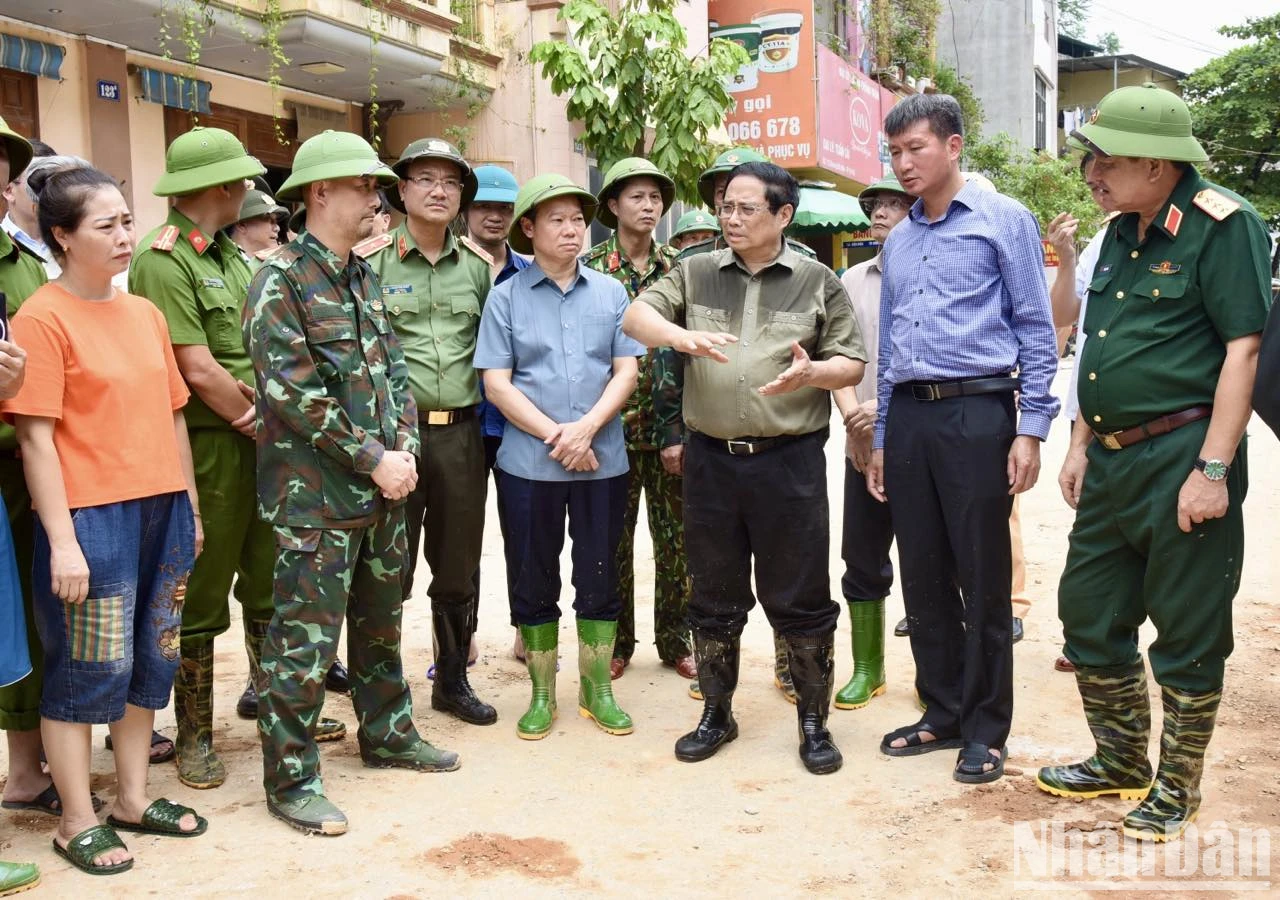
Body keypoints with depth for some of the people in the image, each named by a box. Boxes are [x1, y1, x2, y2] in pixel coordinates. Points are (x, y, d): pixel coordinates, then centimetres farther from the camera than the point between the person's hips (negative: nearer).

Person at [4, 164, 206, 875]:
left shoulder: (146, 313, 10)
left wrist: (191, 508, 14)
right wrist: (62, 542, -16)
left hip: (161, 510, 7)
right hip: (92, 517, -7)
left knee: (150, 658, 15)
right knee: (87, 668, 4)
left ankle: (134, 799, 31)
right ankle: (79, 822, 20)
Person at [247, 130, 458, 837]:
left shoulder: (363, 277, 13)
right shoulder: (281, 279, -11)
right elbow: (292, 392, -18)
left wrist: (404, 448, -1)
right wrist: (374, 459, -16)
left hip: (383, 488, 8)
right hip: (316, 495, -8)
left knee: (381, 623, 19)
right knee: (305, 640, 0)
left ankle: (387, 734, 36)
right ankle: (291, 779, 12)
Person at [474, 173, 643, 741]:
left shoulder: (610, 292, 7)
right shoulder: (506, 297, 2)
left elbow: (626, 371, 2)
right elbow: (496, 383, -4)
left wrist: (586, 428, -13)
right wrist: (555, 435, -13)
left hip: (603, 460, 1)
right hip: (528, 462, -1)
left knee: (600, 579, 9)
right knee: (533, 583, 8)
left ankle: (597, 688, 23)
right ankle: (541, 694, 22)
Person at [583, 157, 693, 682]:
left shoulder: (677, 270, 8)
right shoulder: (590, 268, 1)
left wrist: (681, 426, -1)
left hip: (672, 426, 2)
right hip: (613, 425, -2)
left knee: (676, 538, 7)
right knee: (614, 540, 7)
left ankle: (674, 640, 21)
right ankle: (617, 643, 21)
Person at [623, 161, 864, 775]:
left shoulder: (817, 282, 5)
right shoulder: (696, 274, 10)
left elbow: (852, 365, 5)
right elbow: (636, 317, -3)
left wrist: (811, 372, -17)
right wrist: (683, 335, -23)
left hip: (789, 458, -2)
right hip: (711, 459, 2)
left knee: (800, 598, 3)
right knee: (714, 596, 13)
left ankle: (813, 719, 20)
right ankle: (716, 713, 29)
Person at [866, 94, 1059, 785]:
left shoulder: (1003, 221, 2)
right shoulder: (897, 241, 18)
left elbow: (1035, 329, -2)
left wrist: (1030, 429, -9)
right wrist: (881, 441, 17)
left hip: (977, 412, -5)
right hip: (908, 418, 6)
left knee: (983, 582, 1)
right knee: (924, 579, 10)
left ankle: (985, 731, 14)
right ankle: (942, 714, 24)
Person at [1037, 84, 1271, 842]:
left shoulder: (1222, 226, -10)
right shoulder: (1122, 233, 13)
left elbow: (1244, 347, -16)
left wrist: (1213, 469, -20)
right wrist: (1082, 443, 15)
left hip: (1182, 459, -8)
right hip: (1113, 462, 8)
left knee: (1188, 638, 5)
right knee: (1089, 614, 14)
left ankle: (1178, 787, 22)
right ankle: (1122, 762, 32)